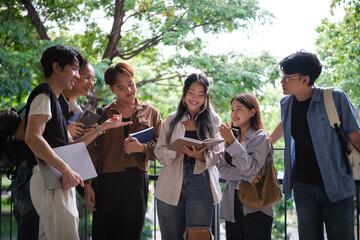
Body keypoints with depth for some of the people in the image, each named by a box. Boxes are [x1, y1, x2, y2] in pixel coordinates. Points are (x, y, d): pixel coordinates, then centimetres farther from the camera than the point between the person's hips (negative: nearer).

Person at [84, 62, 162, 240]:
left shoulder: (150, 113, 12)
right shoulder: (103, 114, 10)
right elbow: (92, 150, 6)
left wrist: (141, 148, -15)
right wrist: (88, 184, -1)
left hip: (137, 180, 1)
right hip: (107, 180, 0)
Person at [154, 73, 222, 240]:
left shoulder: (213, 120, 9)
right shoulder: (172, 119, 13)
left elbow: (217, 155, 2)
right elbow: (159, 151, 7)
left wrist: (200, 156, -20)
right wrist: (178, 150, -14)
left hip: (201, 184, -2)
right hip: (171, 186, 2)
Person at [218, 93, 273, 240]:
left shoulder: (260, 137, -2)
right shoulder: (232, 136, 14)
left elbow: (252, 168, -16)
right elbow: (222, 169, 3)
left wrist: (232, 142, -18)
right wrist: (246, 176, -13)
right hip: (232, 205, 5)